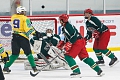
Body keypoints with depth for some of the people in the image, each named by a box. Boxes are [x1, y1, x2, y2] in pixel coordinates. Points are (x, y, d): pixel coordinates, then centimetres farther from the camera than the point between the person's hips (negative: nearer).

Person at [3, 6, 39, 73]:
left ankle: (6, 67, 9)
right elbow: (28, 28, -16)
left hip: (14, 37, 5)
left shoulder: (13, 17, 9)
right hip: (23, 37, -5)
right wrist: (35, 33, -9)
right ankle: (34, 68, -2)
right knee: (28, 53, 1)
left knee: (15, 54, 13)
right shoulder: (25, 18, -8)